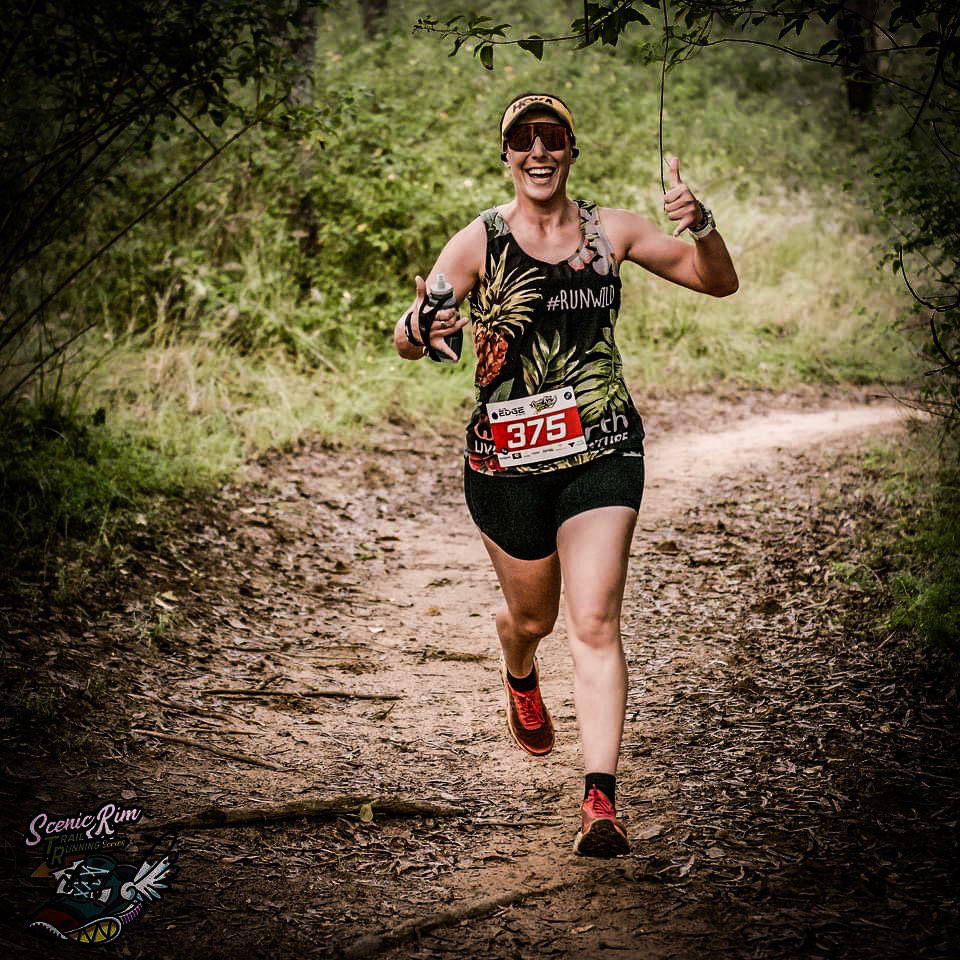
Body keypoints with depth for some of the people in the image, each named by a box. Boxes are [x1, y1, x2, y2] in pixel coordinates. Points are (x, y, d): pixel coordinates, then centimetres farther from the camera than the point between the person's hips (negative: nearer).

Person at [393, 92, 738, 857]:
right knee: (532, 615, 18)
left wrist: (701, 227, -13)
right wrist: (422, 329, -37)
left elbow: (720, 282, 8)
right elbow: (410, 337, -12)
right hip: (508, 458, 0)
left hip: (602, 452, 0)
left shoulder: (612, 231, 2)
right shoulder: (480, 242, -5)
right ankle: (520, 678, 56)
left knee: (595, 625, -12)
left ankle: (601, 802, -16)